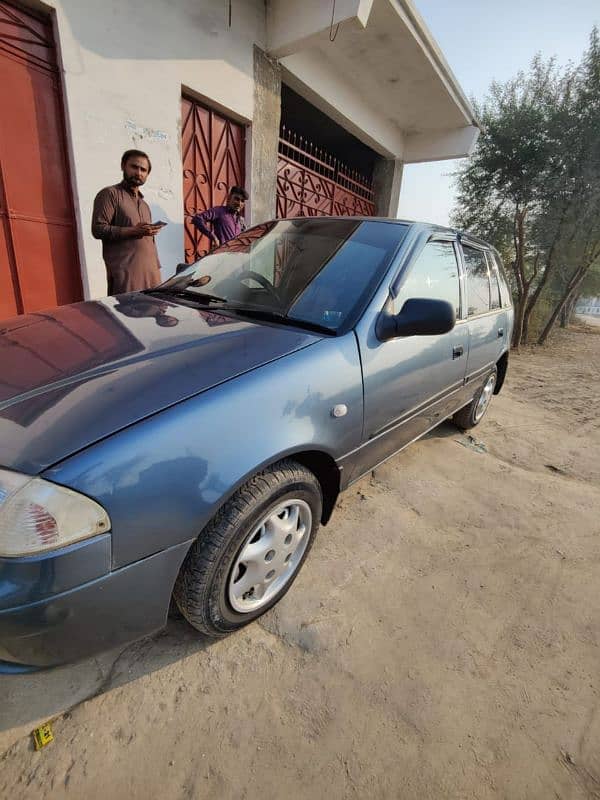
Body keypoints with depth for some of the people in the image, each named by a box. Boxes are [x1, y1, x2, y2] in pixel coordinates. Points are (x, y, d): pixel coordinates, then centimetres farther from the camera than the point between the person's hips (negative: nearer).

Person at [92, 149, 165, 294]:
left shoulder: (144, 204, 26)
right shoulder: (110, 194, 4)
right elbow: (98, 229, -7)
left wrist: (156, 269, 16)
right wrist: (133, 231, -16)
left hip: (150, 274, 7)